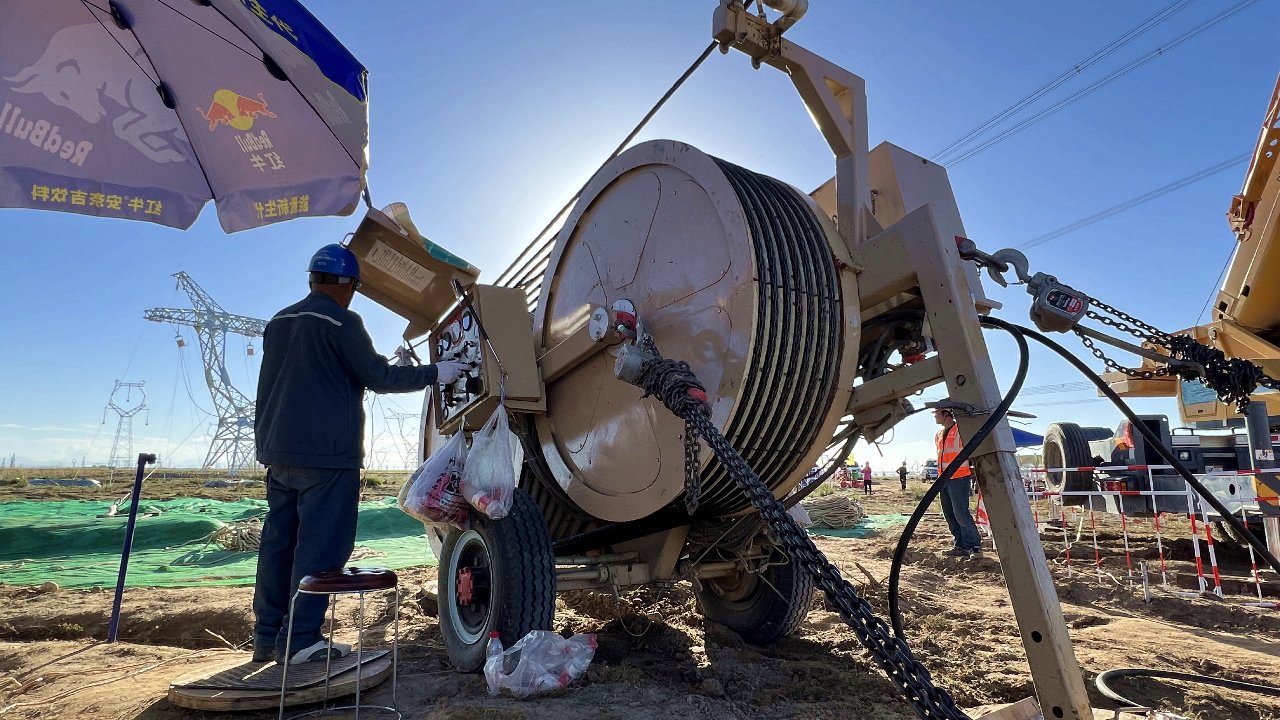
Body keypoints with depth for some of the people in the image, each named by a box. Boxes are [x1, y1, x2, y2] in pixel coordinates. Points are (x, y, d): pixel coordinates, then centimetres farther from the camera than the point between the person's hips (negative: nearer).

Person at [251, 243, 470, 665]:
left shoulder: (279, 322, 16)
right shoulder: (341, 322, -10)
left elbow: (275, 387, 21)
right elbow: (379, 377, -10)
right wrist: (435, 373, -1)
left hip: (278, 451, 9)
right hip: (326, 455, -8)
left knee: (278, 542, 12)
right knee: (320, 546, -3)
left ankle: (266, 637, 19)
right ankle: (299, 641, 1)